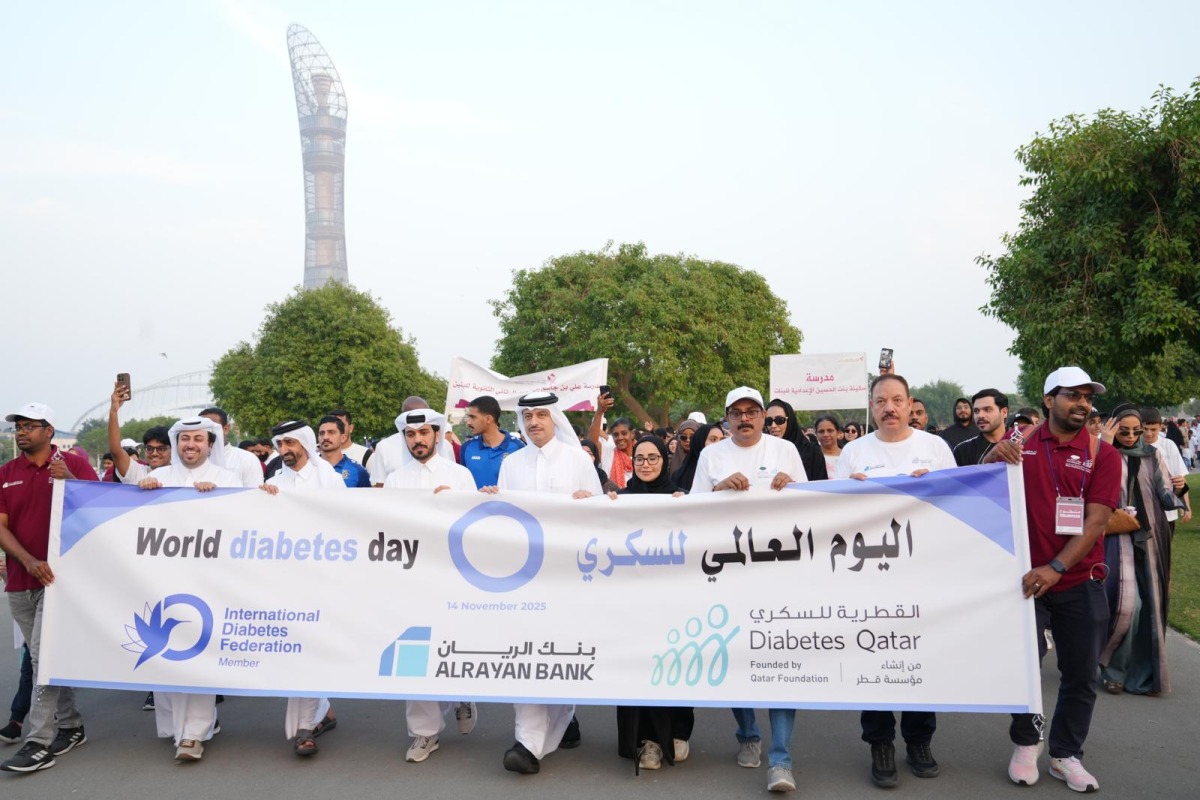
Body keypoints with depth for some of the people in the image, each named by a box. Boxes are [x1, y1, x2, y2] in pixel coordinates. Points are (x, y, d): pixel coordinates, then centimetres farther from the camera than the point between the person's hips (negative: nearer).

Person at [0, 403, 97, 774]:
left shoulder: (74, 464, -3)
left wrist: (72, 481, -22)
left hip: (60, 576, -5)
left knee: (44, 655, -9)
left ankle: (39, 743, -4)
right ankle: (70, 726, 24)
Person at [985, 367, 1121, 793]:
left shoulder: (1102, 454, -2)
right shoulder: (1020, 443, 0)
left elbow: (1096, 520, -10)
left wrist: (1055, 568, -23)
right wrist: (994, 456, -18)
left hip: (1080, 583, 1)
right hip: (1023, 578, 0)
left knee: (1080, 674, 8)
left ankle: (1066, 755, 27)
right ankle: (1026, 742, 25)